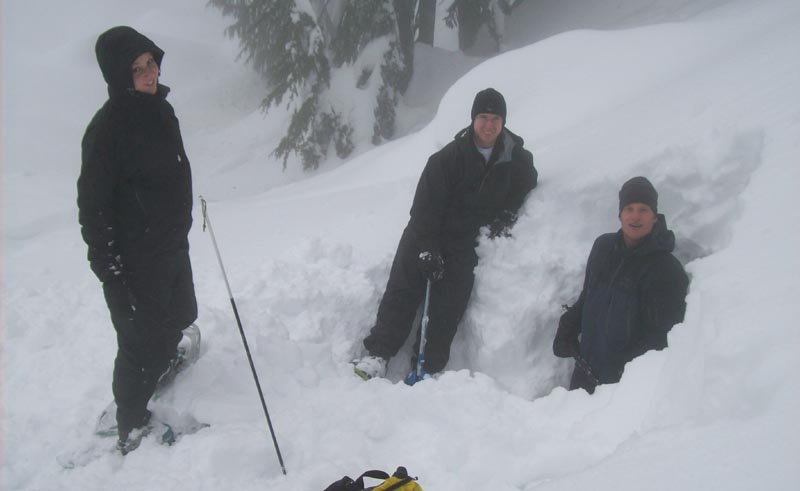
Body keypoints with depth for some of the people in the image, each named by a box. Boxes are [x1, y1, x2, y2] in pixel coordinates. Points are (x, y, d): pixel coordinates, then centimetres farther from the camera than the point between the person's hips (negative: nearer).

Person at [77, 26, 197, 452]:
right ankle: (132, 428, 23)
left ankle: (154, 375, 52)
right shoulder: (107, 127, -21)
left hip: (174, 247, 8)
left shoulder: (160, 109, 4)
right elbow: (93, 206, -20)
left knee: (180, 318, 24)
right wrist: (110, 276, -20)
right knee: (142, 344, 3)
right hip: (136, 261, -8)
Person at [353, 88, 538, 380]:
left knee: (448, 308, -8)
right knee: (402, 293, -9)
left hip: (468, 243, 2)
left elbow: (526, 185, 21)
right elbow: (426, 205, -12)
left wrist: (507, 215, 4)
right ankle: (377, 356, -8)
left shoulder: (518, 160, 0)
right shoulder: (449, 157, -11)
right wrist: (427, 248, -19)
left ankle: (428, 368, -3)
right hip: (427, 237, -1)